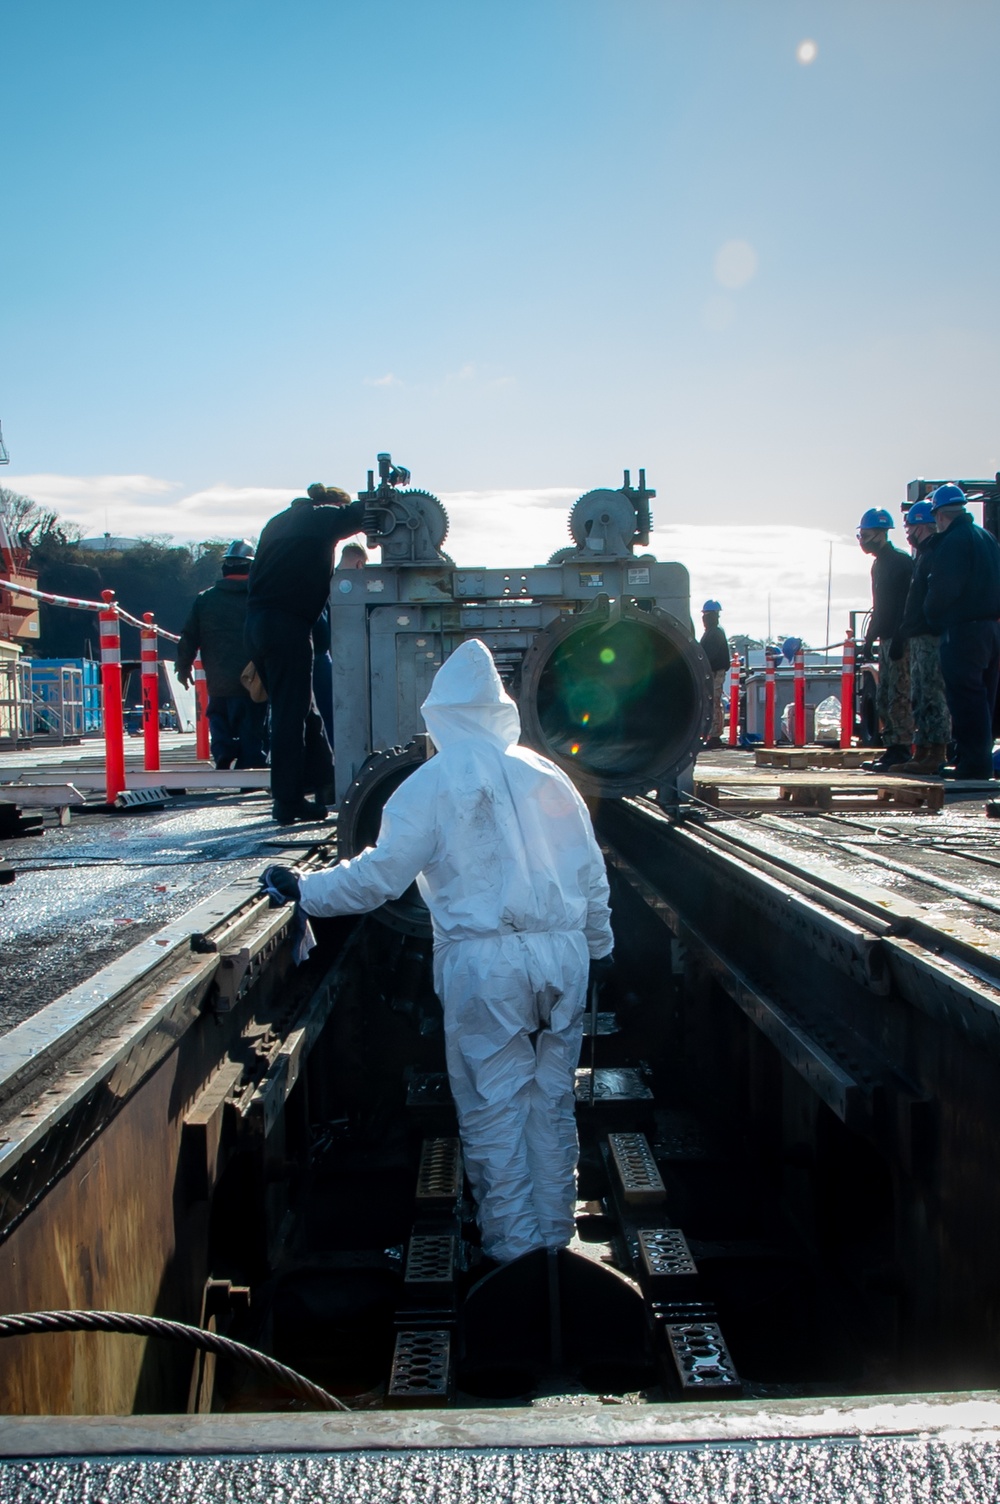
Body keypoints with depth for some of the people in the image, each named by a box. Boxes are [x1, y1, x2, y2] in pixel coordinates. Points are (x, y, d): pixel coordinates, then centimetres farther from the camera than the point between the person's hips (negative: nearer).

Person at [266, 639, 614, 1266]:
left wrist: (303, 889, 7)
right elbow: (592, 870, 13)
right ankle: (555, 1233, 25)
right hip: (563, 955, 4)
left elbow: (381, 874, -5)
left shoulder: (433, 783, -3)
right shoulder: (547, 775, 9)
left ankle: (512, 1247, 13)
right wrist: (598, 943, 25)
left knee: (494, 1105, 6)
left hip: (484, 962, -4)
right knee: (552, 1100, 15)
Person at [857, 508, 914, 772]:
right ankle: (892, 749, 14)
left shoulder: (900, 561, -11)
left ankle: (902, 752, -7)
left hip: (899, 641, -10)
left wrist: (899, 640, -25)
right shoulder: (879, 564, 19)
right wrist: (869, 640, 22)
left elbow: (906, 603, -19)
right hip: (886, 640, 10)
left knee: (898, 697, -10)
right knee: (884, 700, 10)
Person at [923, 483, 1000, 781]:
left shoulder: (954, 541, -12)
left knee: (965, 697, -6)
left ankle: (973, 761, -7)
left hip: (962, 630, -9)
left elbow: (944, 588, -18)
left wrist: (931, 613, 1)